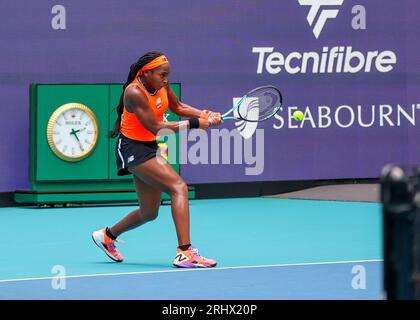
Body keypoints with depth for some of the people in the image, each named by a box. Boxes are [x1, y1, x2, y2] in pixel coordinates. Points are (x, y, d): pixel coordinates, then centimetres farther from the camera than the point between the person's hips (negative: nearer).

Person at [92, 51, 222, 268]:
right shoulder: (135, 93, -24)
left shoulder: (161, 84, -1)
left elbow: (177, 107, 16)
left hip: (150, 147, 9)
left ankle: (107, 236, 40)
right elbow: (156, 127, -25)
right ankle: (185, 253, -32)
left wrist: (203, 115, -2)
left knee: (149, 213, 16)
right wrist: (193, 124, -26)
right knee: (179, 187, -25)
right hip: (133, 148, -9)